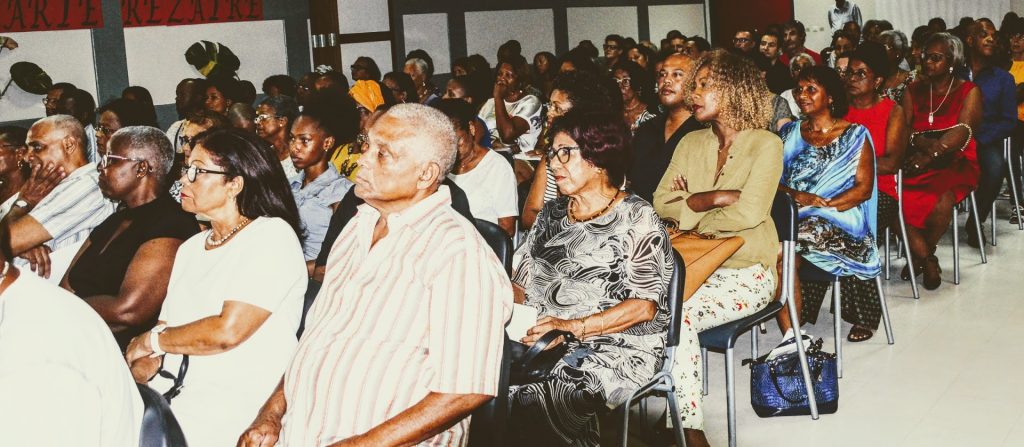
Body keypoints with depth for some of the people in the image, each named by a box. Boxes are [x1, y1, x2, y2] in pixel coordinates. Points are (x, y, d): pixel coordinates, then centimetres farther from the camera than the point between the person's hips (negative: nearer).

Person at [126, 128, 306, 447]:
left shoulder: (272, 236, -6)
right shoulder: (191, 247, 20)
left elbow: (228, 331, -16)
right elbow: (166, 324, 14)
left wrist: (152, 340, -3)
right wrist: (143, 364, -7)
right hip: (165, 396, 7)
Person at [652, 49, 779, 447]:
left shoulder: (765, 145, -4)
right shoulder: (691, 143, 13)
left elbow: (749, 213, -18)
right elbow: (661, 203, 2)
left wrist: (691, 213, -6)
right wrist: (714, 198, -11)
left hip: (746, 274, -5)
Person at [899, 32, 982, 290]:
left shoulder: (968, 91, 3)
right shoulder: (914, 90, 13)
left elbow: (963, 131, -13)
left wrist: (932, 154, -31)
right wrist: (922, 143, -21)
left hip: (955, 164, -3)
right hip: (917, 164, 3)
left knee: (941, 204, -35)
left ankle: (922, 256, -3)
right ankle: (927, 259, -8)